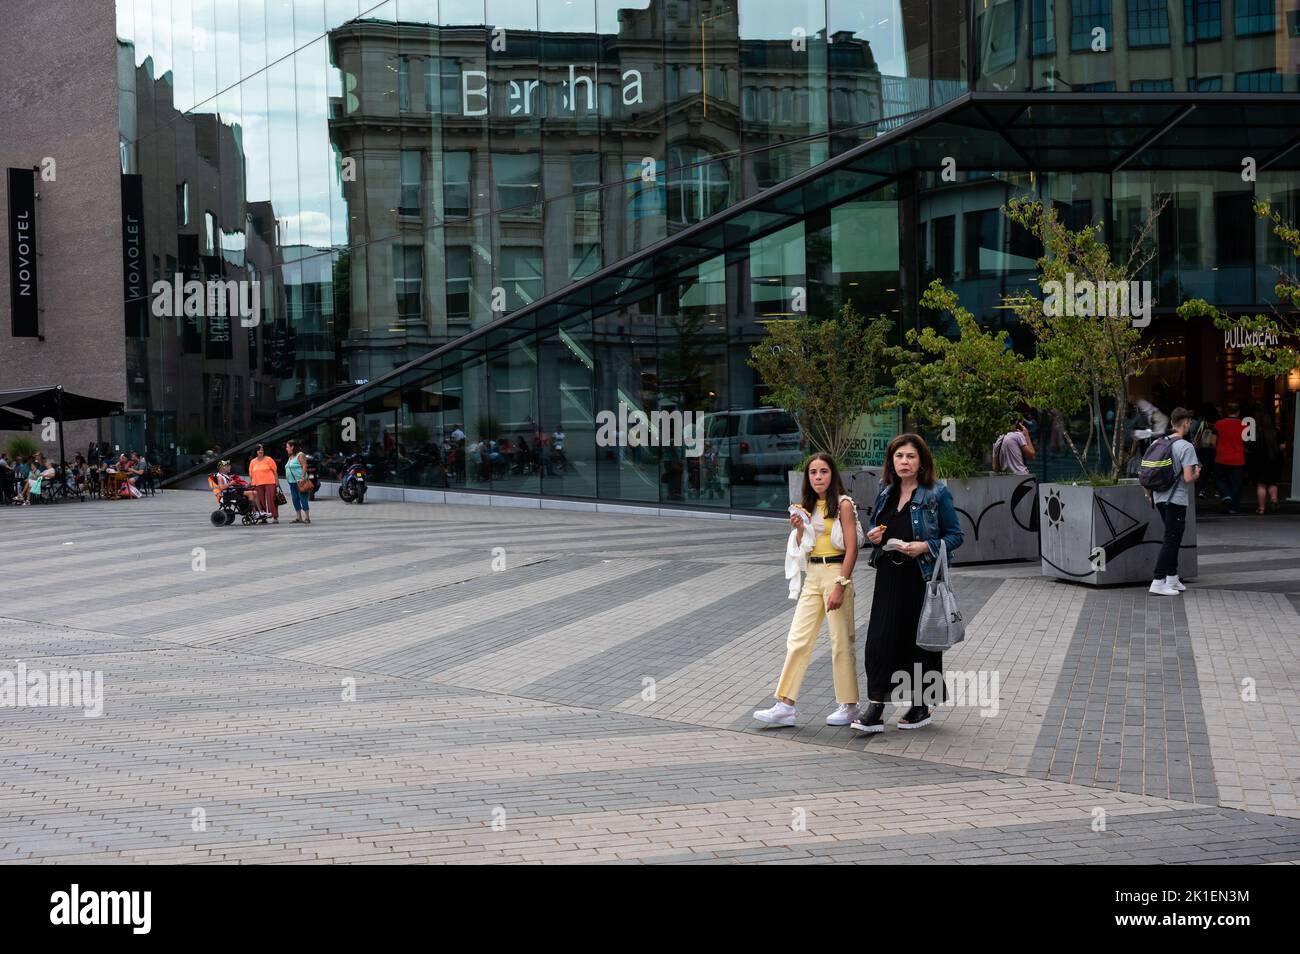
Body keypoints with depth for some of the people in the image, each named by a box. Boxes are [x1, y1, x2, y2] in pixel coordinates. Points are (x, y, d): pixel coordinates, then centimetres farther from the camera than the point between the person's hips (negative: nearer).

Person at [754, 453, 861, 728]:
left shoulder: (843, 504, -6)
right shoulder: (807, 506, 12)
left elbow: (852, 548, -11)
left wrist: (840, 586, -18)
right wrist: (799, 529, -5)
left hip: (837, 573, -6)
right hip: (812, 576, 6)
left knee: (841, 643, 1)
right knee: (797, 640, 1)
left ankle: (849, 706, 12)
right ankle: (786, 706, 1)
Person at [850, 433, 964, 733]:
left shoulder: (937, 494, -5)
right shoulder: (885, 493, 11)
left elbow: (956, 535, -3)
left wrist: (926, 546, -18)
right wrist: (873, 538, 0)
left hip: (922, 578, -4)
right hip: (889, 577, 4)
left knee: (920, 640, 5)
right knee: (880, 640, -4)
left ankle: (921, 707, 20)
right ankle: (875, 710, -3)